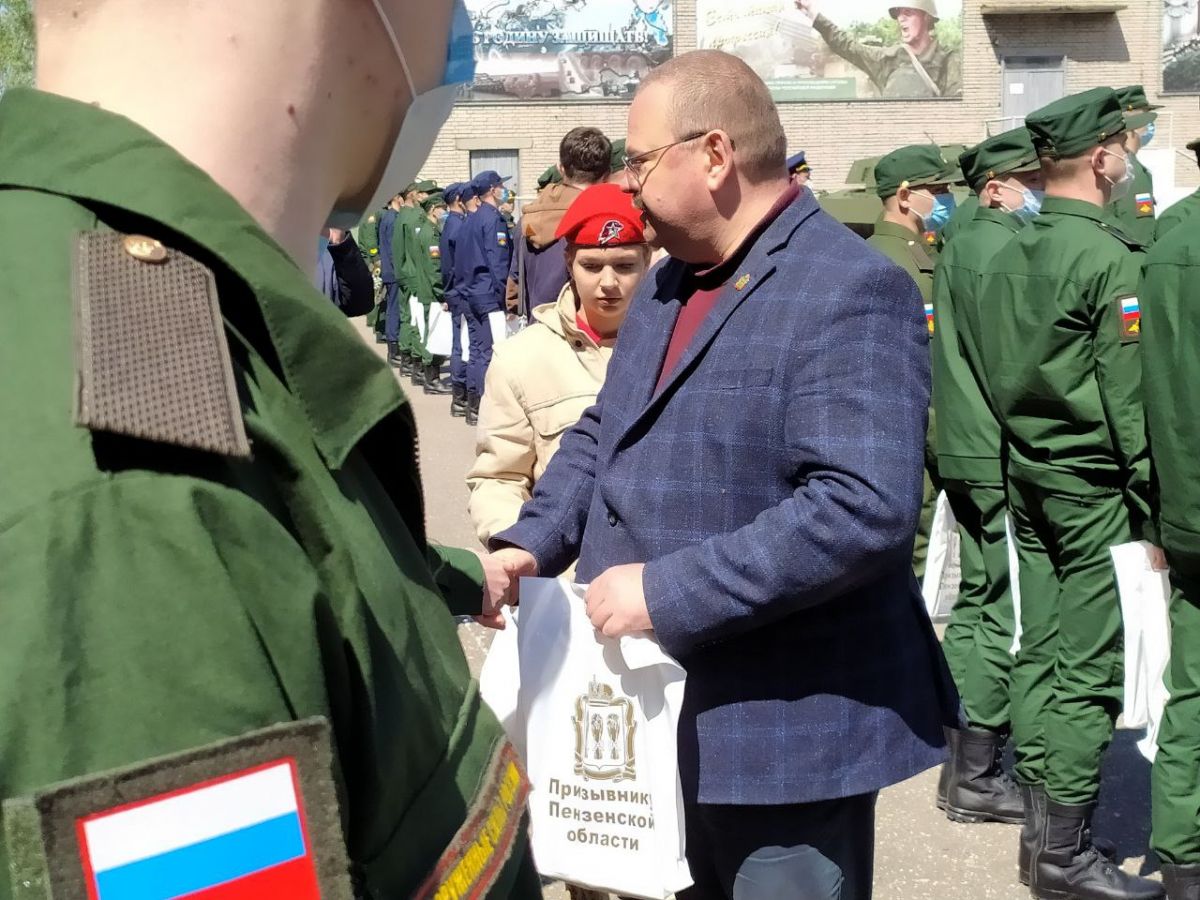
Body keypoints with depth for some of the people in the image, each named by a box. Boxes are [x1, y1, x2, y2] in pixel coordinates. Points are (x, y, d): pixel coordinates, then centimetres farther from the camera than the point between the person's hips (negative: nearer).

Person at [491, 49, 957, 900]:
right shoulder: (668, 281, 12)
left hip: (782, 730, -9)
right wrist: (532, 544, 1)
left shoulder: (851, 291, -19)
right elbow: (603, 433, 19)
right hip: (660, 714, 9)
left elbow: (865, 507, -29)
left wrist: (667, 591, -27)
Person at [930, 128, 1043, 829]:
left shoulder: (962, 246, 16)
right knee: (1008, 614, -5)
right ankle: (976, 777, 2)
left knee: (978, 601, 16)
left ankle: (965, 756, 26)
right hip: (1003, 459, -11)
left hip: (969, 455, 11)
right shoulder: (999, 248, -15)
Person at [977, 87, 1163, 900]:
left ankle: (1041, 823, 23)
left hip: (1027, 474, 8)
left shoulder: (1009, 255, 7)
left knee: (1041, 649, 13)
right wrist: (1159, 505, -10)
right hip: (1096, 484, -8)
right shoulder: (1112, 258, -15)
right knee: (1089, 669, -1)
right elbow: (1133, 398, -16)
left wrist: (1023, 442, 17)